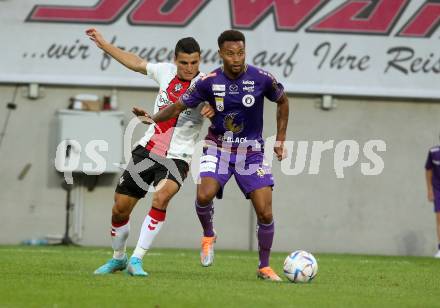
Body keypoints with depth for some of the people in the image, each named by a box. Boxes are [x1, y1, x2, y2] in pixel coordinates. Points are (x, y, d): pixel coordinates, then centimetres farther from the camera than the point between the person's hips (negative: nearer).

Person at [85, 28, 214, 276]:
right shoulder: (166, 72, 3)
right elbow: (136, 63, 20)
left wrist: (213, 111, -40)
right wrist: (103, 43, 25)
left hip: (177, 157, -5)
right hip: (147, 150, 5)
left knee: (161, 197, -32)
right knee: (120, 208, 7)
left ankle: (136, 260, -26)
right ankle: (118, 258, 33)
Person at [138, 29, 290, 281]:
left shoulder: (261, 79, -11)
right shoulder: (209, 82, -9)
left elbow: (282, 101, 8)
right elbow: (179, 106, 0)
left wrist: (280, 140, 8)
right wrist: (153, 119, -17)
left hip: (252, 152, 0)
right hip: (219, 147, 0)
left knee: (265, 213, -8)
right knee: (204, 195, -27)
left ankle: (264, 267, 13)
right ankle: (208, 236, 5)